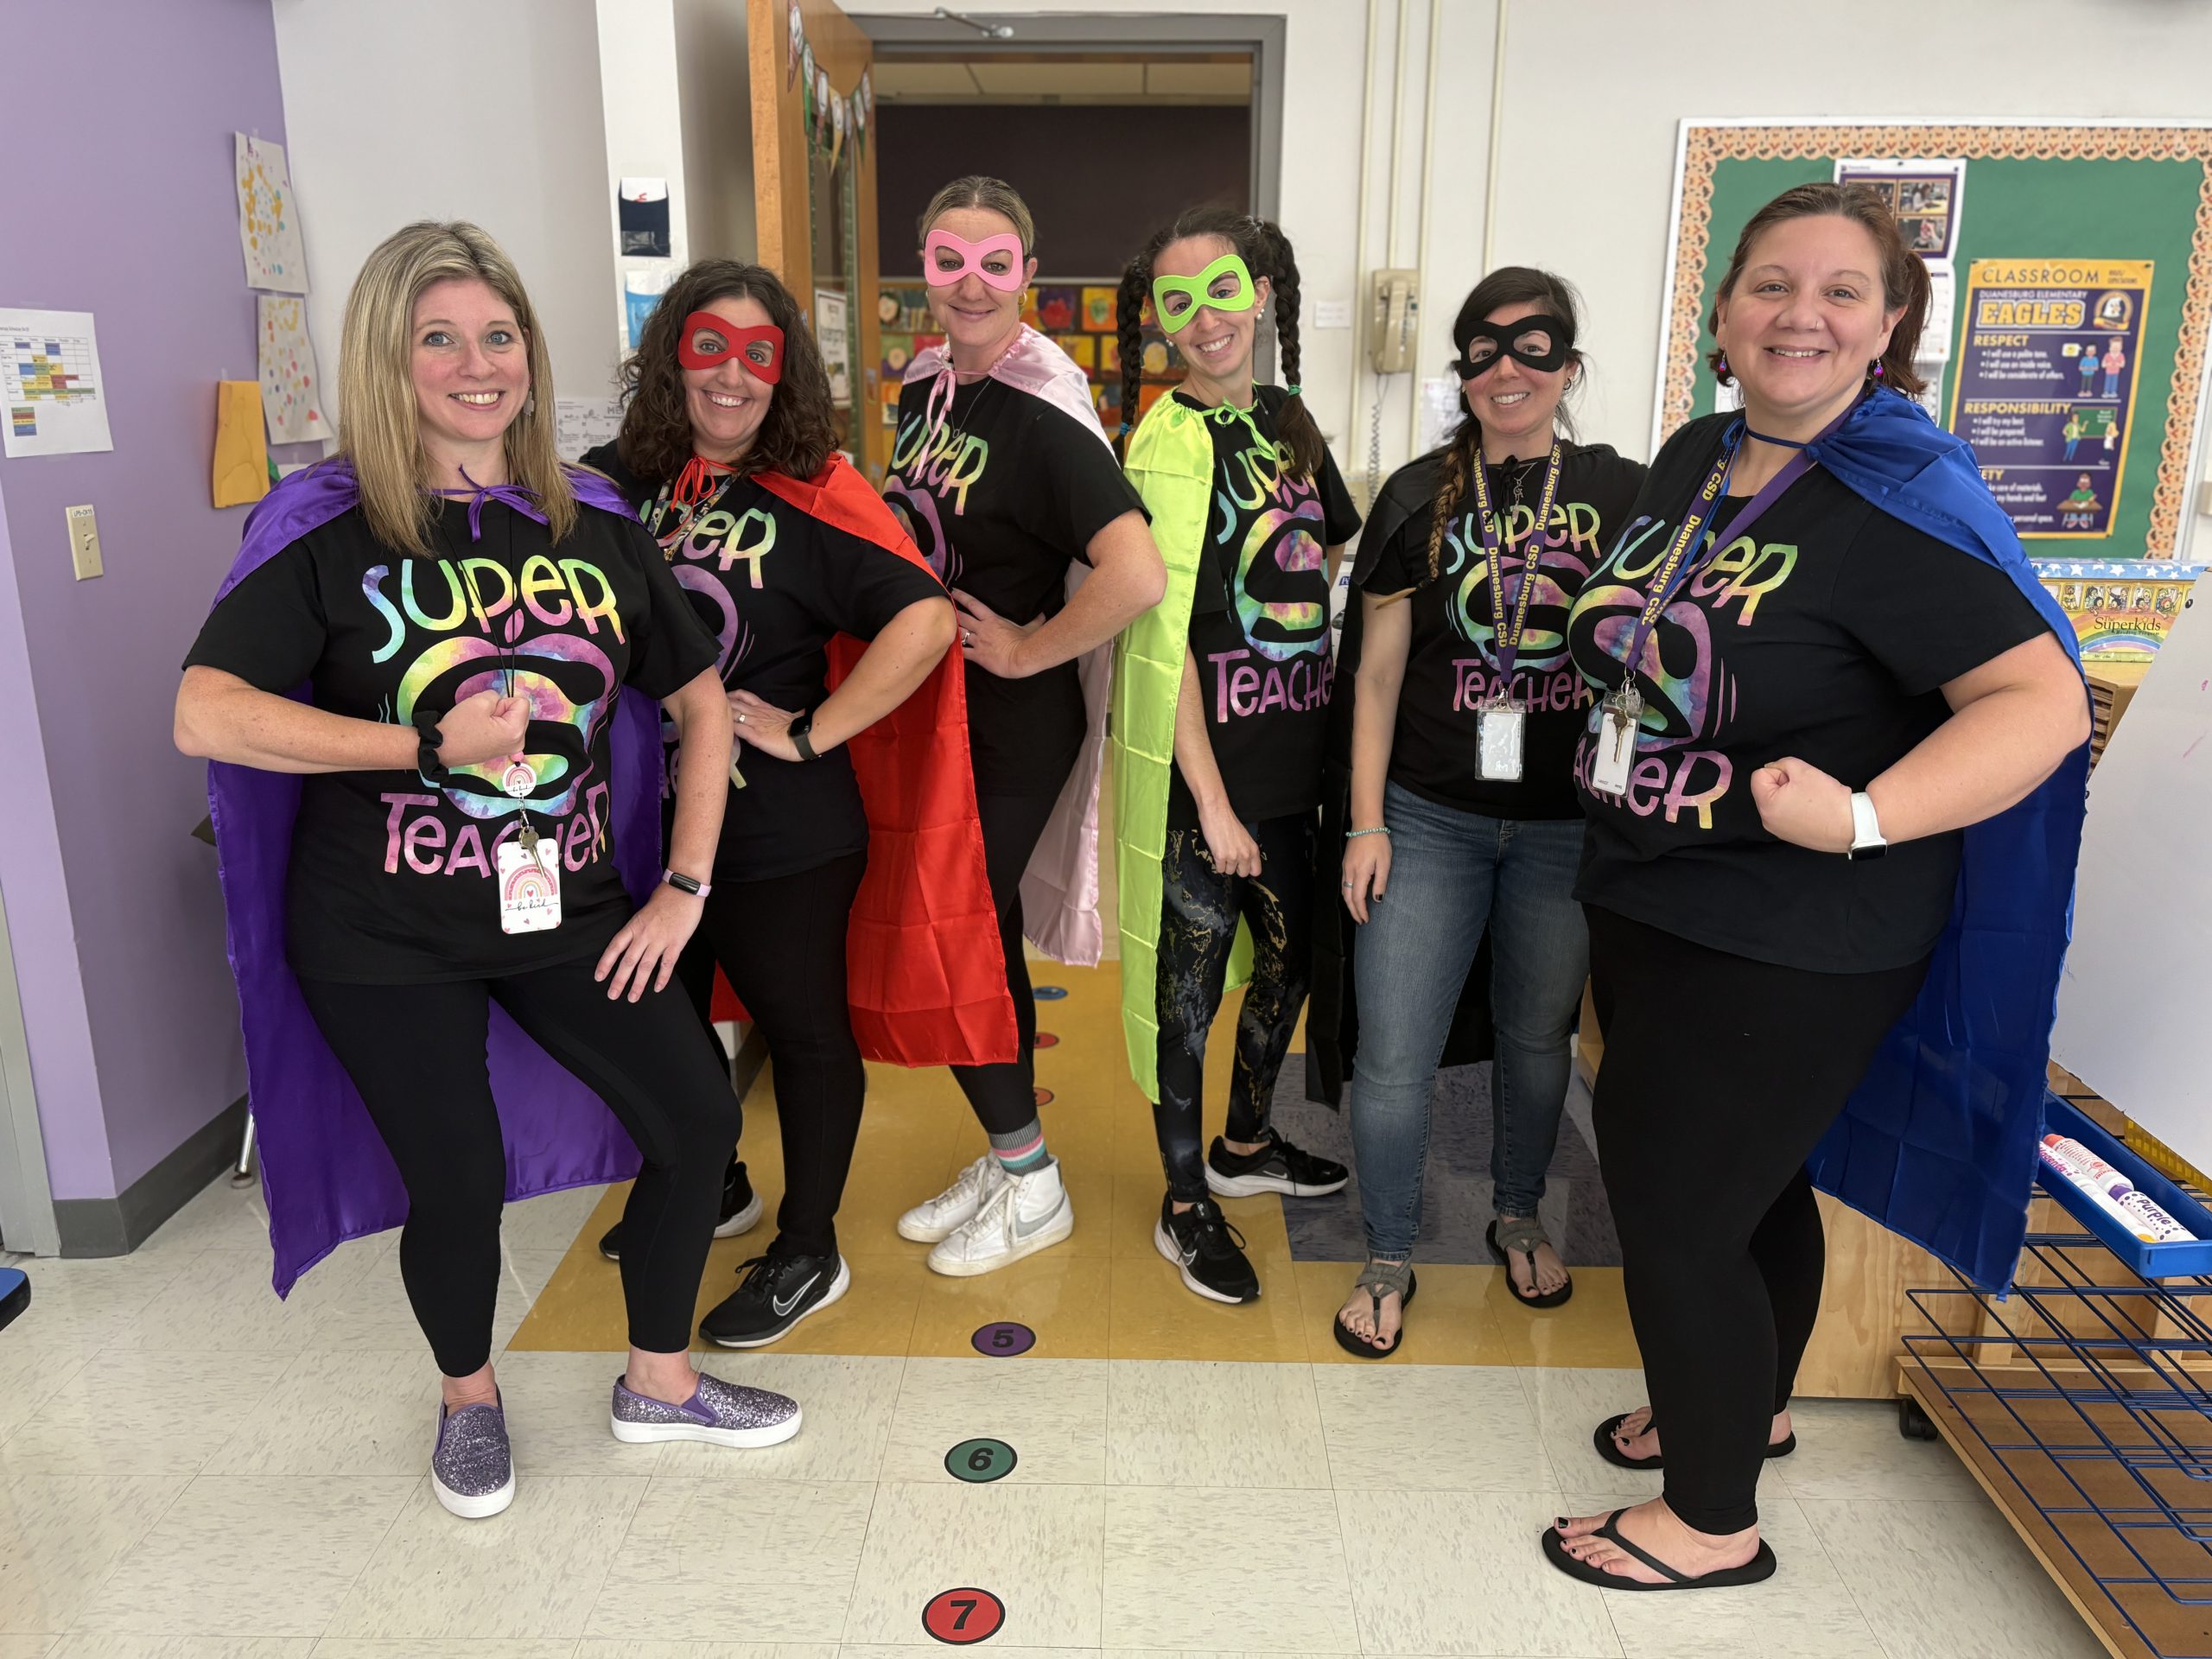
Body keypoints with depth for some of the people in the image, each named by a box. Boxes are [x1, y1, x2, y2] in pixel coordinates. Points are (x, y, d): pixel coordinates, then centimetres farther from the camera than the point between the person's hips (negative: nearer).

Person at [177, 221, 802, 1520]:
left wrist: (684, 887, 2)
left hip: (565, 906, 4)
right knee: (459, 1181, 2)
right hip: (385, 934, -3)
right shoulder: (330, 527, -8)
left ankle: (660, 1382, 29)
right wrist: (431, 745, -22)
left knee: (699, 1118, 3)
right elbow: (205, 716, -16)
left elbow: (703, 699, 8)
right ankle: (470, 1398, 37)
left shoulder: (594, 523, 2)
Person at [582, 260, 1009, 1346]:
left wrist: (810, 733, -21)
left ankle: (808, 1254, 28)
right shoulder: (622, 480, 0)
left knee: (803, 1027, 10)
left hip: (780, 832, -6)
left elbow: (926, 620, -24)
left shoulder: (810, 499, -13)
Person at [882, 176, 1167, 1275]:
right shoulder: (926, 387, 7)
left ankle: (1029, 1184, 20)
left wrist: (1027, 649, -21)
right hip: (930, 711, 8)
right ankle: (1007, 1160, 33)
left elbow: (1136, 574, -34)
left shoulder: (1042, 415, -19)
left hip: (1012, 729, -8)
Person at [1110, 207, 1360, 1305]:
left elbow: (1352, 557, 21)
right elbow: (1164, 634, -17)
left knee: (1290, 958, 20)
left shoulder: (1287, 420, 9)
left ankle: (1247, 1147, 44)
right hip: (1200, 767, -7)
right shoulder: (1169, 440, -13)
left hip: (1291, 751, 8)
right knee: (1191, 987, 6)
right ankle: (1186, 1209, 25)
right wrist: (1213, 801, -18)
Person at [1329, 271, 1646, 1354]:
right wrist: (1367, 823, -2)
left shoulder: (1619, 494, 0)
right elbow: (1379, 673, 2)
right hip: (1430, 816, 0)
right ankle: (1388, 1260, 22)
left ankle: (1517, 1217, 42)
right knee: (1392, 1056, 0)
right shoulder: (1420, 495, 1)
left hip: (1568, 825, 1)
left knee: (1537, 1033, 17)